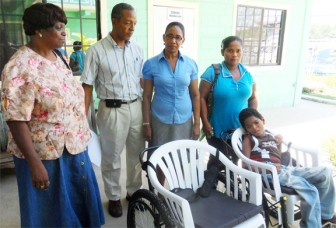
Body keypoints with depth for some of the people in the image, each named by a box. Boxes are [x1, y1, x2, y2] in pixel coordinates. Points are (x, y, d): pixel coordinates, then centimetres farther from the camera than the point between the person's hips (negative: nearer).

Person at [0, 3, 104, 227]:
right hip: (47, 157, -7)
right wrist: (35, 164, -22)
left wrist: (82, 137, 16)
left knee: (78, 204, 24)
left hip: (74, 148, 8)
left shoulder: (57, 57, 5)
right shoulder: (21, 67, -21)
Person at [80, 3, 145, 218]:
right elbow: (87, 86, -7)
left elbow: (143, 80, 11)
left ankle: (134, 192, 36)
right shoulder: (97, 51, -8)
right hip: (112, 110, -4)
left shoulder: (137, 49, 5)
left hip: (136, 107, 4)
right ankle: (114, 197, 31)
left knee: (137, 154, 15)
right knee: (112, 157, 11)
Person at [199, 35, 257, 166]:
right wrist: (205, 122, -15)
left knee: (234, 161, 22)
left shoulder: (247, 74, 1)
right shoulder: (212, 72, -12)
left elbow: (253, 98, 10)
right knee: (216, 162, 13)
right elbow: (202, 98, -11)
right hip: (218, 131, -4)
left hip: (241, 130, 4)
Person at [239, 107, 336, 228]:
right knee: (310, 190, -23)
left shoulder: (271, 136, 23)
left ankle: (325, 214, 15)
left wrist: (279, 144, 10)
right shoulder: (248, 139, 6)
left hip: (283, 170, 7)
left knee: (325, 172, 1)